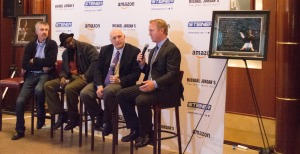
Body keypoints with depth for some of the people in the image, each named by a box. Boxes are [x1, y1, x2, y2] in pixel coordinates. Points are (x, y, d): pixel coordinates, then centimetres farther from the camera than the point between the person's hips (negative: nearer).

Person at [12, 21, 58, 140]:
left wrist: (34, 61, -5)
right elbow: (24, 65, 0)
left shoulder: (52, 44, 1)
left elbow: (50, 61, -14)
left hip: (45, 75, -3)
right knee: (20, 101, -12)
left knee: (38, 90, -36)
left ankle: (41, 118, -11)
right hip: (31, 75, 4)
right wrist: (41, 66, -10)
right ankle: (20, 131, 5)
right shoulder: (30, 45, 11)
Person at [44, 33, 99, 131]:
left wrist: (86, 76, -21)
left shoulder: (86, 47, -5)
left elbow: (96, 60, -18)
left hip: (84, 77, -7)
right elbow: (64, 69, 20)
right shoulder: (65, 53, 17)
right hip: (70, 77, 8)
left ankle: (74, 118, -16)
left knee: (69, 88, -37)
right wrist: (63, 77, -5)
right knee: (48, 86, -9)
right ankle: (61, 114, -8)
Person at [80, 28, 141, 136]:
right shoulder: (105, 50, 10)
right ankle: (99, 115, 6)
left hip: (122, 83, -4)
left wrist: (120, 80, -21)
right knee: (84, 93, -20)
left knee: (108, 91, -38)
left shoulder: (134, 51, -3)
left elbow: (136, 73, -6)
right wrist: (99, 86, -12)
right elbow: (98, 69, 6)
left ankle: (107, 121, -14)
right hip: (103, 82, 5)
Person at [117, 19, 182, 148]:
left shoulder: (172, 49, -10)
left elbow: (173, 74, -19)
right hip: (150, 85, 9)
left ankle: (146, 134, -12)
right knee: (121, 95, -4)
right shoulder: (154, 50, 20)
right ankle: (135, 129, 0)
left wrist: (155, 84, -30)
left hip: (165, 89, -9)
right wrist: (142, 64, 3)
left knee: (141, 100, -33)